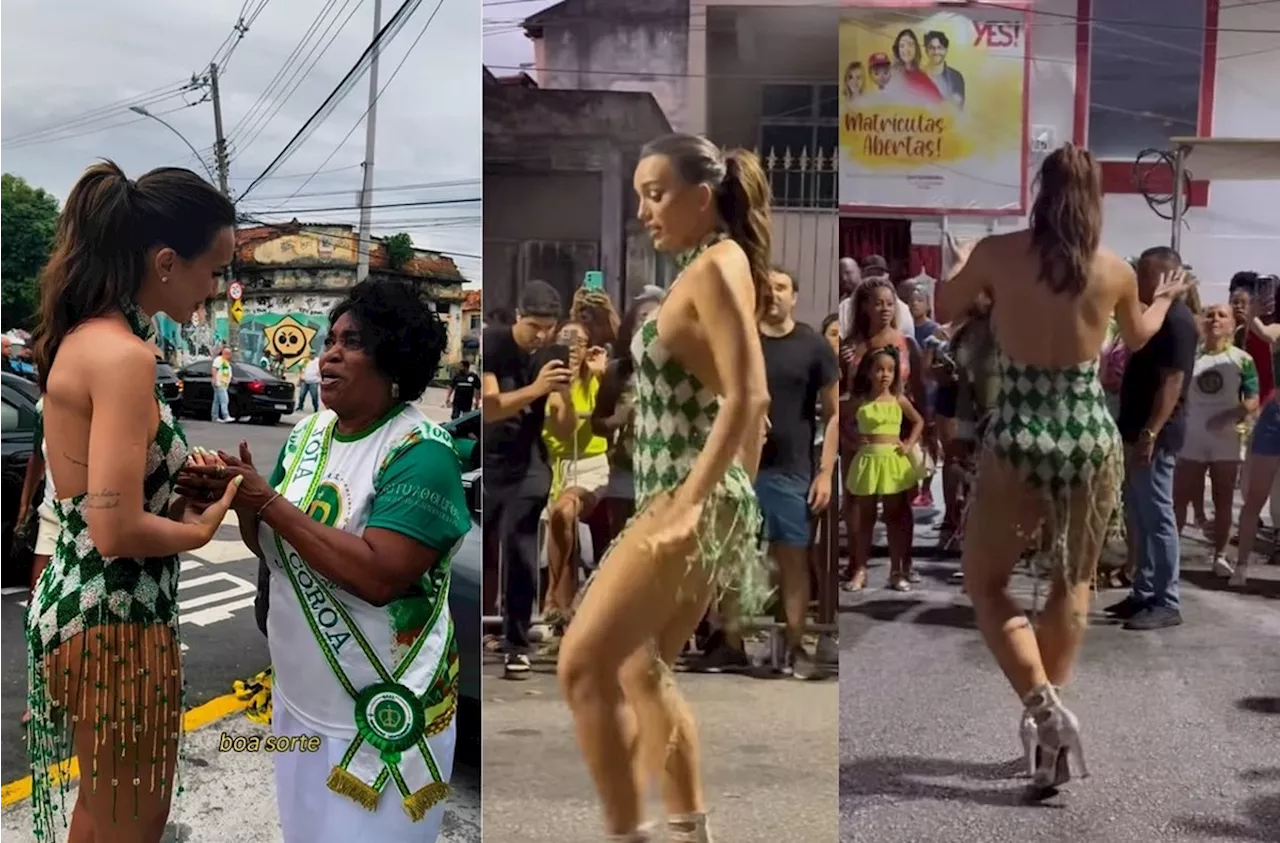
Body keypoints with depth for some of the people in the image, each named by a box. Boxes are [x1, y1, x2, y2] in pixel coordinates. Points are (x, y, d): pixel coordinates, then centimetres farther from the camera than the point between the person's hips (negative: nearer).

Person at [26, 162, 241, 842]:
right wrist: (200, 528, -9)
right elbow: (118, 530, -26)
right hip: (115, 620, -9)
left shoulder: (83, 336, 6)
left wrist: (180, 475, 7)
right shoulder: (123, 355, -23)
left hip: (76, 602, 9)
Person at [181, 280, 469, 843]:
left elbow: (379, 576, -29)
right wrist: (240, 500, -11)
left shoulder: (421, 452, -19)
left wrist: (268, 502, -25)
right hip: (296, 697, 7)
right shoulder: (308, 433, 3)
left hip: (380, 713, -7)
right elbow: (270, 548, 10)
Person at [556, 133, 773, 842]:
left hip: (697, 500, -10)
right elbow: (744, 404, 20)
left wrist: (688, 507, -27)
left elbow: (748, 398, -21)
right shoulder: (710, 271, 17)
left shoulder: (715, 266, -11)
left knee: (583, 664, -9)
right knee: (643, 670, 17)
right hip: (697, 500, 10)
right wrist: (742, 500, 23)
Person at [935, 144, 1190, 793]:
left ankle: (1043, 708, -5)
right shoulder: (1116, 271, 1)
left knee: (984, 583, 13)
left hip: (1018, 443, -2)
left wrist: (957, 265, 33)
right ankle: (1049, 709, 25)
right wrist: (1166, 298, 44)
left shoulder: (997, 253, -6)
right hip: (1093, 441, 3)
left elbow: (944, 311, 12)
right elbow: (1138, 338, 22)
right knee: (1073, 583, 22)